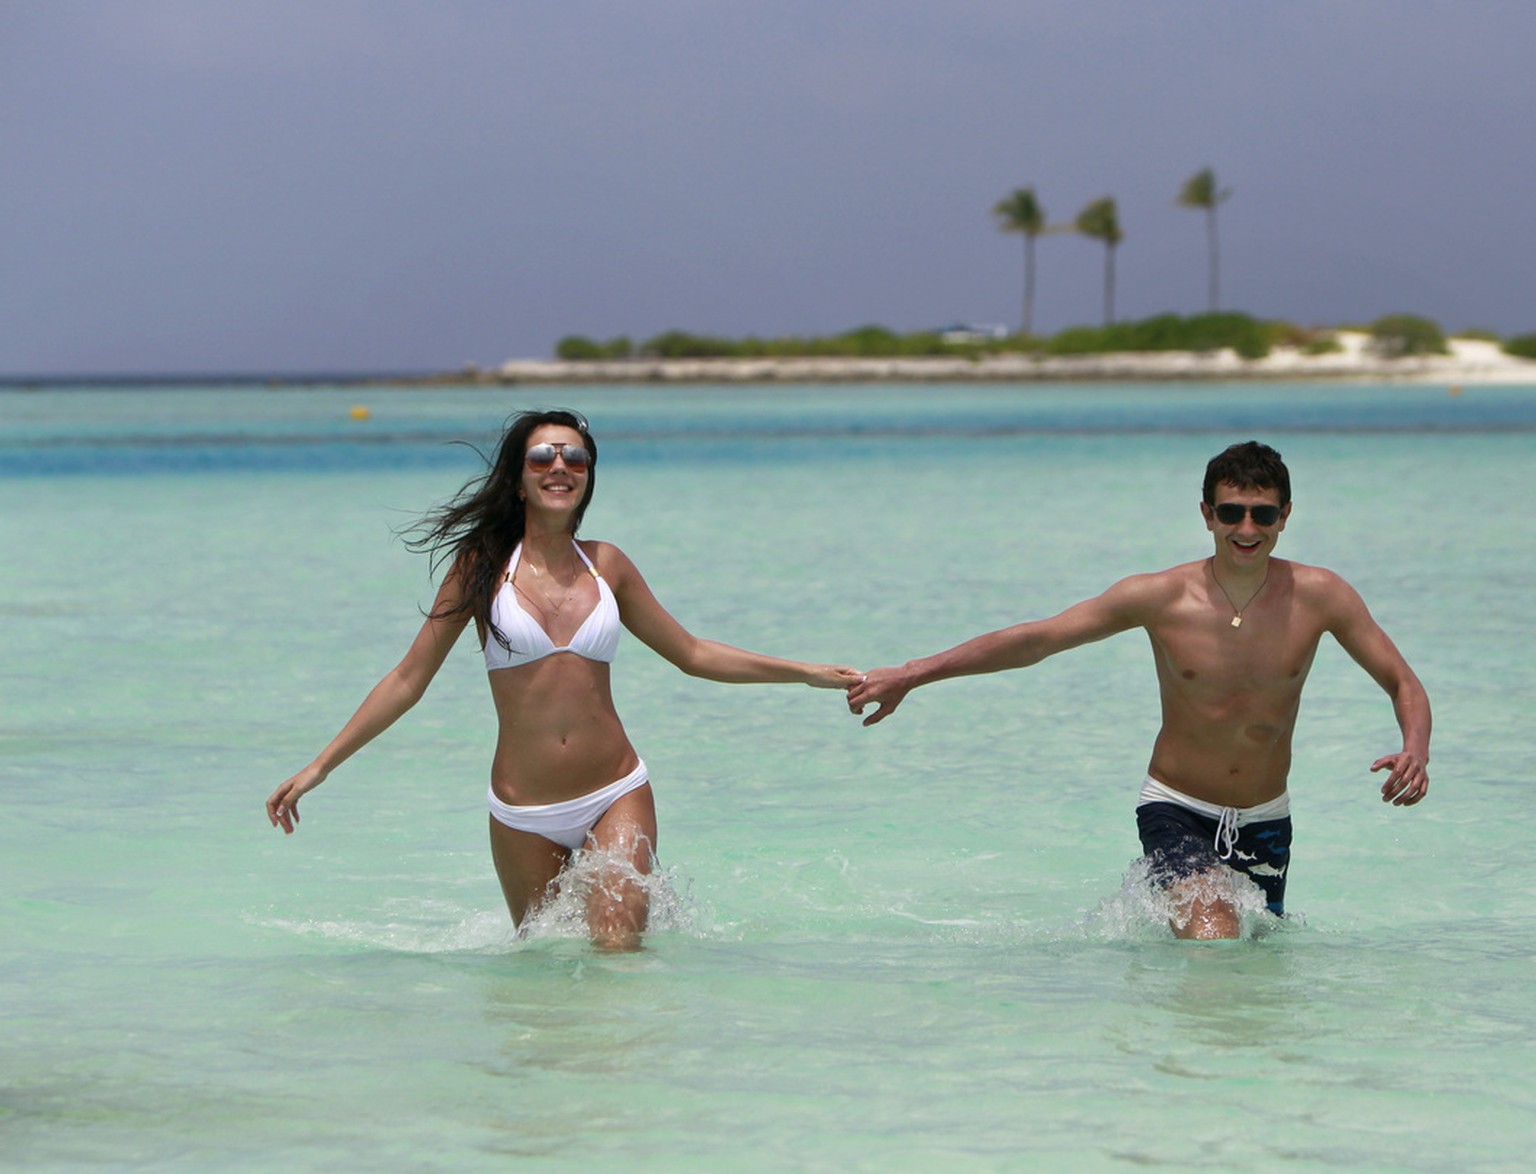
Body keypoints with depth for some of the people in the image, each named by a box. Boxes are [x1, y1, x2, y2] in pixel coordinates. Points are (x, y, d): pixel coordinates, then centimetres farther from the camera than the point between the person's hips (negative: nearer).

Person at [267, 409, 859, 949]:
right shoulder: (482, 566, -1)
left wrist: (808, 673, 15)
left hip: (617, 796, 0)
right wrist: (318, 768, -1)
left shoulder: (606, 565, 6)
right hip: (524, 814, 0)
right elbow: (407, 680, 3)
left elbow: (694, 654, 17)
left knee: (616, 941, -17)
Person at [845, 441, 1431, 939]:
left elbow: (1403, 684, -3)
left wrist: (1415, 751, -26)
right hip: (1176, 810, -3)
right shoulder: (1160, 598, -15)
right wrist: (910, 674, -14)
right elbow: (1034, 639, -10)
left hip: (1266, 821, 3)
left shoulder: (1319, 596, -12)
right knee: (1212, 938, -25)